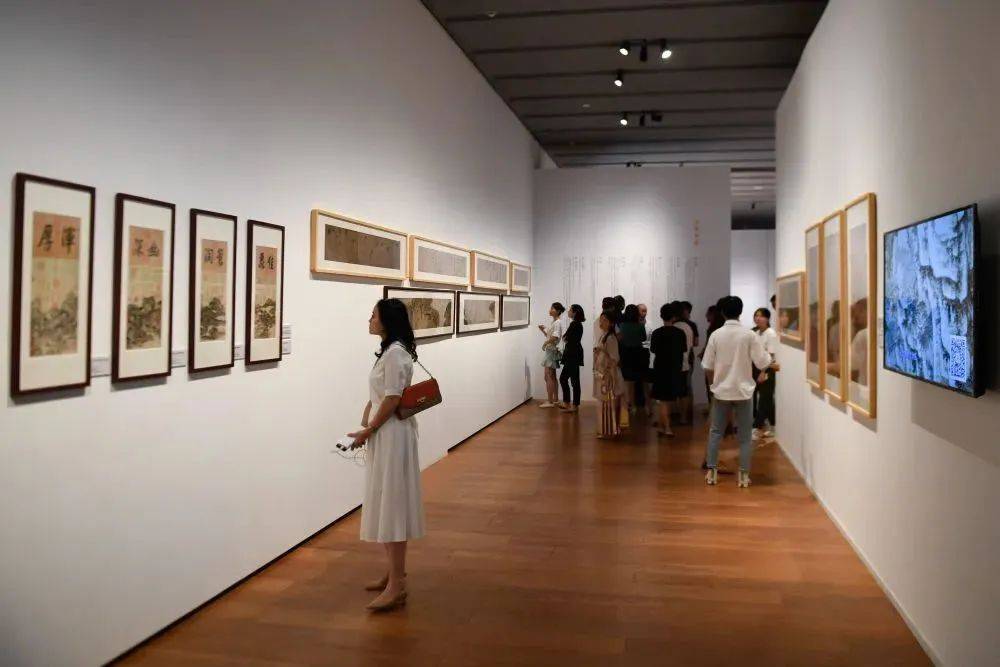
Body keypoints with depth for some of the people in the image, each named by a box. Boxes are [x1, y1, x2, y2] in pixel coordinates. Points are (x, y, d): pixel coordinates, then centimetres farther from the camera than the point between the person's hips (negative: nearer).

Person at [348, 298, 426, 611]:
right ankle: (395, 572, 27)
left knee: (392, 504, -7)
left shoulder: (395, 353, -17)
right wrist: (366, 421, 6)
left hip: (392, 435, -10)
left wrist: (367, 432, -11)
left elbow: (392, 400, -20)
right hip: (384, 434, 10)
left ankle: (396, 586, -1)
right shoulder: (389, 350, 14)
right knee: (387, 504, 16)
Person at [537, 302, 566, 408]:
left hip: (552, 351, -10)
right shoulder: (553, 322, 14)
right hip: (550, 351, 10)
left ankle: (550, 401, -6)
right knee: (552, 377, 14)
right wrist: (543, 330, 4)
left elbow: (555, 337, -26)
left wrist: (545, 343, -14)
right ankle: (555, 399, 20)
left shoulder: (558, 322, -15)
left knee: (548, 377, -8)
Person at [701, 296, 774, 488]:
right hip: (743, 391, -1)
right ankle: (743, 475, 8)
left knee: (716, 432, 12)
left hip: (721, 391, 1)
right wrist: (768, 354, 14)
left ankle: (711, 472, 13)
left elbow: (708, 366, -3)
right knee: (745, 435, 7)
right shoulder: (749, 335, -10)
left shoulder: (716, 335, -5)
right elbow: (762, 363, -8)